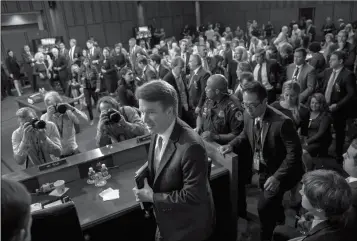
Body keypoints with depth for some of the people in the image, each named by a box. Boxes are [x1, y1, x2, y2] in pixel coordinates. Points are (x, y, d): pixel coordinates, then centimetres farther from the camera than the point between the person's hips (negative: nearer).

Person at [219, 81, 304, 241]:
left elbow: (294, 152, -27)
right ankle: (279, 219, 60)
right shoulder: (248, 115, -12)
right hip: (263, 169, 7)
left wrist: (277, 177, -34)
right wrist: (231, 145, -11)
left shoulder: (282, 122, -32)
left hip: (280, 172, -6)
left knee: (264, 206, -17)